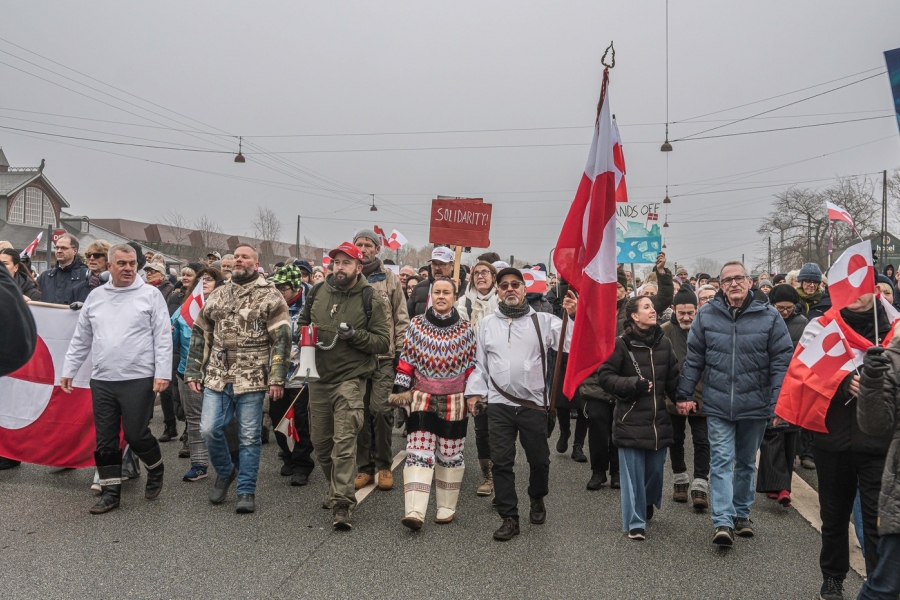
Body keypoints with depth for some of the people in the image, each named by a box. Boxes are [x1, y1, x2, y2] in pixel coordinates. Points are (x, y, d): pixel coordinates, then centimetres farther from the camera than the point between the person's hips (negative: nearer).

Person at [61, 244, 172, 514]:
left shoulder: (150, 295, -3)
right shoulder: (95, 296, 10)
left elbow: (163, 337, -7)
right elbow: (81, 339, 17)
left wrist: (162, 373, -13)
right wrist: (68, 370, 14)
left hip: (138, 380, -5)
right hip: (102, 381, 5)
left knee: (136, 435, -1)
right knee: (105, 440, 8)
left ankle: (156, 469, 27)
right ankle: (111, 492, 20)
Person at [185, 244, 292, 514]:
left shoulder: (270, 297, -4)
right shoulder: (217, 296, 12)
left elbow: (281, 339, -8)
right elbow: (200, 335, 16)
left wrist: (277, 378, -15)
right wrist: (192, 373, 11)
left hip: (251, 380, -4)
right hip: (217, 378, 4)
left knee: (250, 436, 3)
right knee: (209, 429, 1)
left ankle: (247, 491, 16)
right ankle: (225, 472, 29)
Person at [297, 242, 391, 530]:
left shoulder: (371, 299, -5)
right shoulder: (318, 292, 7)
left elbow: (383, 342, -7)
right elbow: (302, 323, 22)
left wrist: (355, 335, -21)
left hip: (350, 379, -5)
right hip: (318, 378, 5)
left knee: (344, 442, -12)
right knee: (320, 441, 14)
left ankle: (343, 504, -5)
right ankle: (336, 488, 35)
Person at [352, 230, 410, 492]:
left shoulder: (390, 279, 6)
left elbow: (401, 318, 6)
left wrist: (401, 350, -1)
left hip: (384, 355, -1)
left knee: (381, 409, -5)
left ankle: (384, 465, 12)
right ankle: (364, 467, 18)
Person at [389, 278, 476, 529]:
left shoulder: (466, 329, 1)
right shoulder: (416, 325, 1)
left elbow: (471, 367, 4)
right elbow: (406, 361, 3)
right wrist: (400, 391, -1)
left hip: (454, 402, 0)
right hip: (422, 399, 0)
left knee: (450, 454, 9)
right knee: (418, 453, -8)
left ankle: (446, 507, 23)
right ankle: (415, 511, -10)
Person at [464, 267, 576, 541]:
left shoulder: (543, 321, 1)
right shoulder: (487, 324, 8)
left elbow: (574, 344, -9)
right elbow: (480, 363, 12)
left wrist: (575, 316, -22)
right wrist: (474, 391, 3)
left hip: (533, 404, -1)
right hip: (498, 405, 1)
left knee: (539, 459, 12)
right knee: (502, 462, 3)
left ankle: (537, 500, 41)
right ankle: (509, 518, 15)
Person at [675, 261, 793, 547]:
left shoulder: (769, 316, -3)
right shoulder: (707, 315, -1)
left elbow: (781, 361, -4)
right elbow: (693, 358, 3)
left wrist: (778, 400, -10)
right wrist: (684, 395, 1)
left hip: (755, 405, 1)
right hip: (717, 405, 0)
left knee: (746, 463, 16)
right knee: (721, 461, -3)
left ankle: (742, 514, 31)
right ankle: (723, 522, -3)